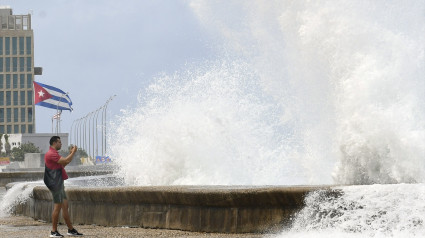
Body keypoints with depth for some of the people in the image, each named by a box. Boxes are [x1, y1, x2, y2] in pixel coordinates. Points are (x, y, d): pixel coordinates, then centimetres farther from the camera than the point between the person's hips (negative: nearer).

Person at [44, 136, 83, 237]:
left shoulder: (54, 154, 19)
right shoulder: (51, 154, -16)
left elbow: (63, 164, 25)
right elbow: (66, 161, -22)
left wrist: (71, 153, 20)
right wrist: (73, 152, -7)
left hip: (59, 184, 11)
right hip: (55, 184, -11)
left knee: (65, 206, 11)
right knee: (57, 207, -8)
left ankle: (71, 229, 15)